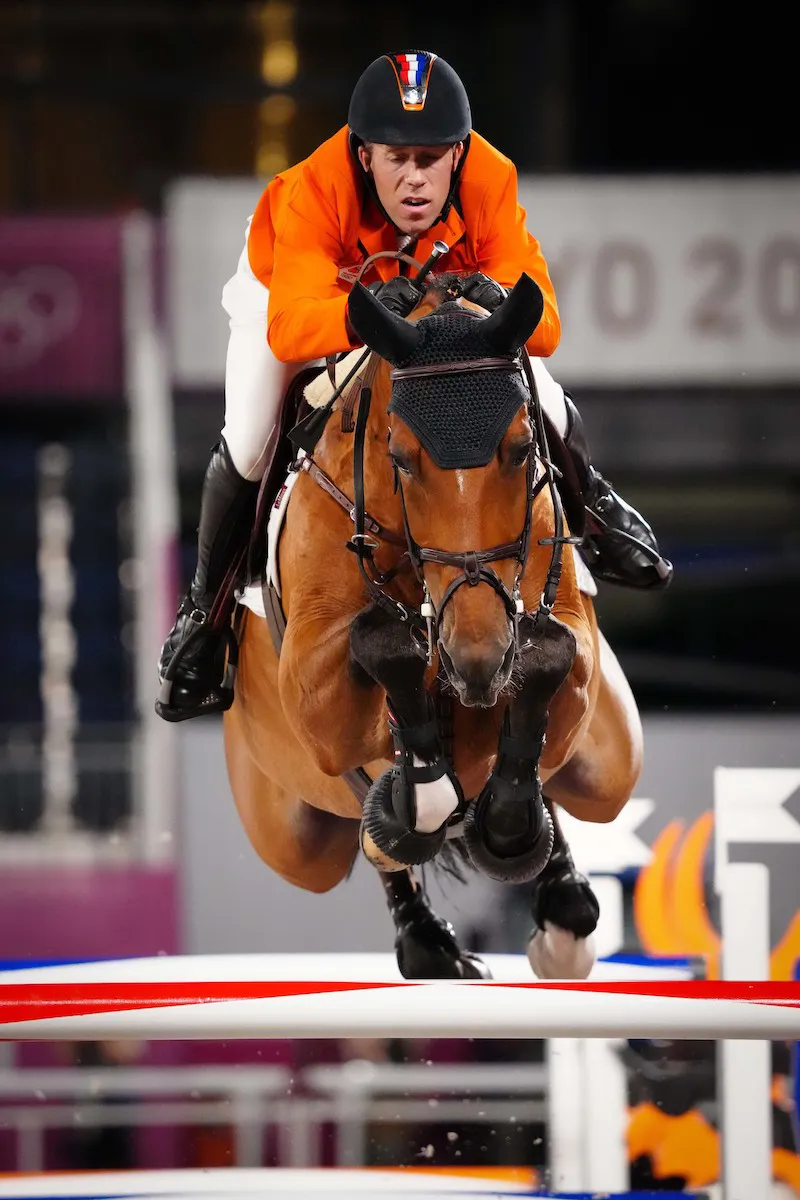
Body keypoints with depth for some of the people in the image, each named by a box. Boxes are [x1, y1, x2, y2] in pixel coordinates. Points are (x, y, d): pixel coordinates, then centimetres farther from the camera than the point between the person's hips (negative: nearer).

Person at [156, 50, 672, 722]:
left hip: (440, 290, 2)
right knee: (247, 450, -17)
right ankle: (205, 608, 13)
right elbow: (289, 326, -54)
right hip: (296, 284, -2)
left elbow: (544, 328, -40)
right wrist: (359, 313, -74)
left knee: (542, 402, -9)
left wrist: (499, 304, -63)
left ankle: (591, 505, 29)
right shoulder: (312, 195, -45)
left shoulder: (490, 184, -38)